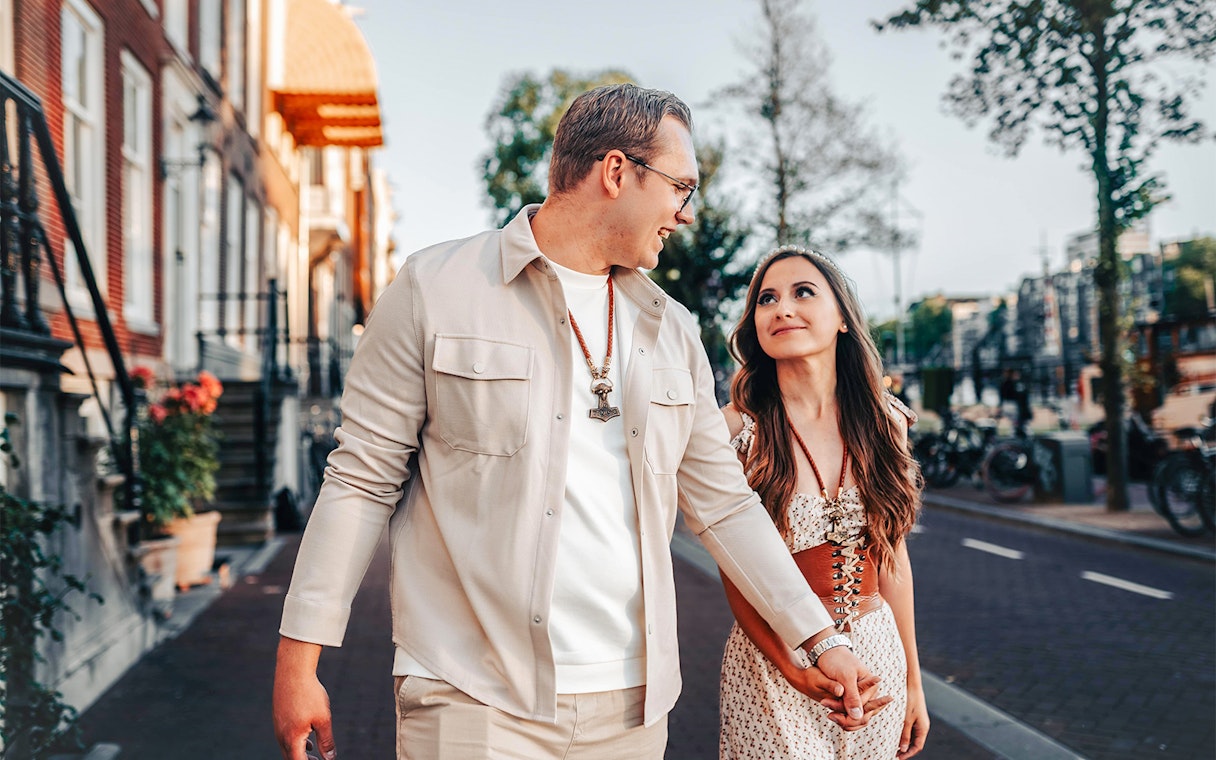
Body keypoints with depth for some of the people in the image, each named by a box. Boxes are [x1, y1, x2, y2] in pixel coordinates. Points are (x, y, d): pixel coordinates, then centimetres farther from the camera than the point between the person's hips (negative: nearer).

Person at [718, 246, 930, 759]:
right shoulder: (737, 429, -11)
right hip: (772, 662, -3)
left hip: (876, 655, 4)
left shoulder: (884, 422, 0)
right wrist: (800, 676, -18)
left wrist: (912, 680, 9)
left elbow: (892, 556, 6)